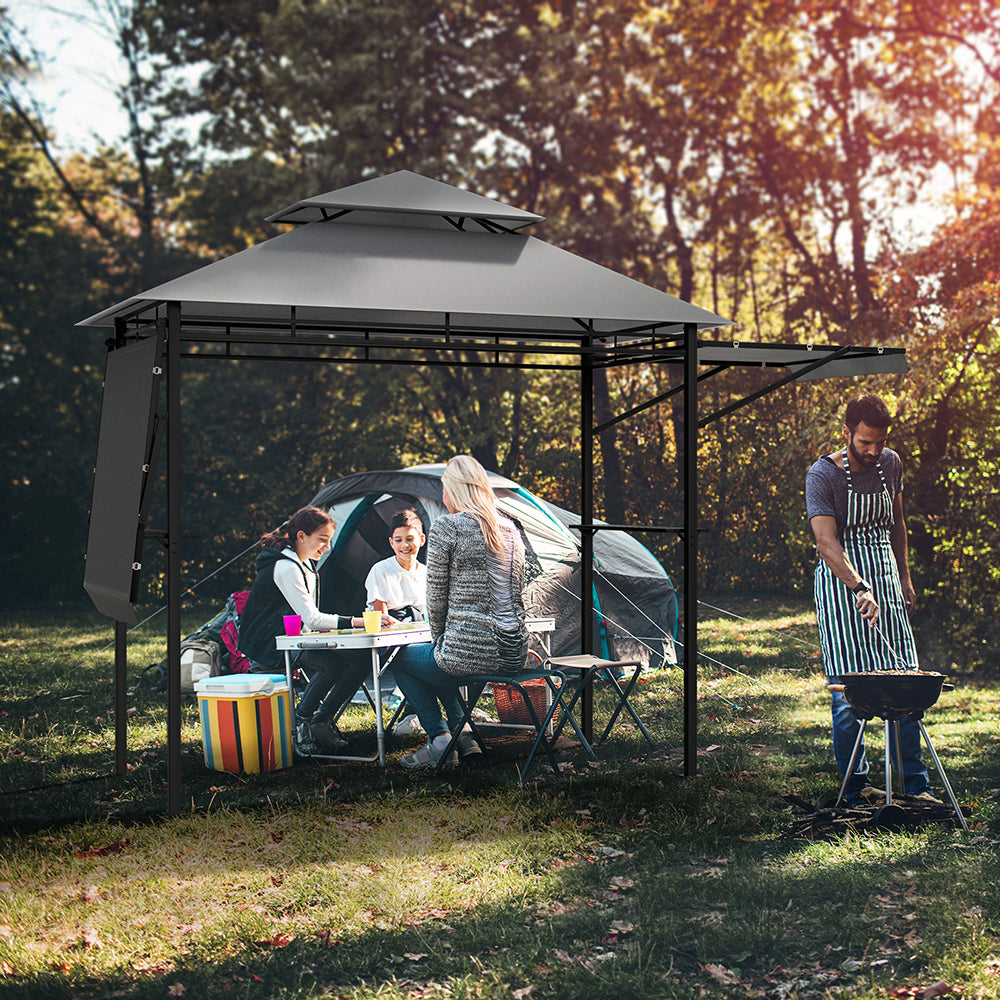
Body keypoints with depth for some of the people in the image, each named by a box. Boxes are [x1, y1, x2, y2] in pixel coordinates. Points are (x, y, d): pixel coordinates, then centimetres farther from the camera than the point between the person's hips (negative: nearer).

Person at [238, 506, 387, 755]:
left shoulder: (305, 564, 13)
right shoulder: (286, 568, -19)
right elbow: (311, 619, -25)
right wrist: (358, 621, -30)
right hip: (265, 648, -9)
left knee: (361, 657, -11)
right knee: (330, 664, -34)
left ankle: (321, 722, -6)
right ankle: (300, 723, -15)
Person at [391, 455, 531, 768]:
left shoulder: (446, 527, -9)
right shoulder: (510, 529, 12)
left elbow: (436, 598, -5)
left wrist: (439, 639, 14)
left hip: (471, 654, -7)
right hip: (515, 653, 7)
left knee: (403, 660, 24)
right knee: (439, 659, 36)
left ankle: (439, 738, 11)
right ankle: (463, 735, 25)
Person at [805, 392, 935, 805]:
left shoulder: (891, 464, 5)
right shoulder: (822, 475, -14)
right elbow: (827, 542, -26)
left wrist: (904, 578, 20)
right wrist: (860, 588, -39)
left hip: (884, 578, 5)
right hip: (840, 583, -5)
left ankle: (914, 783, 10)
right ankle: (855, 786, 6)